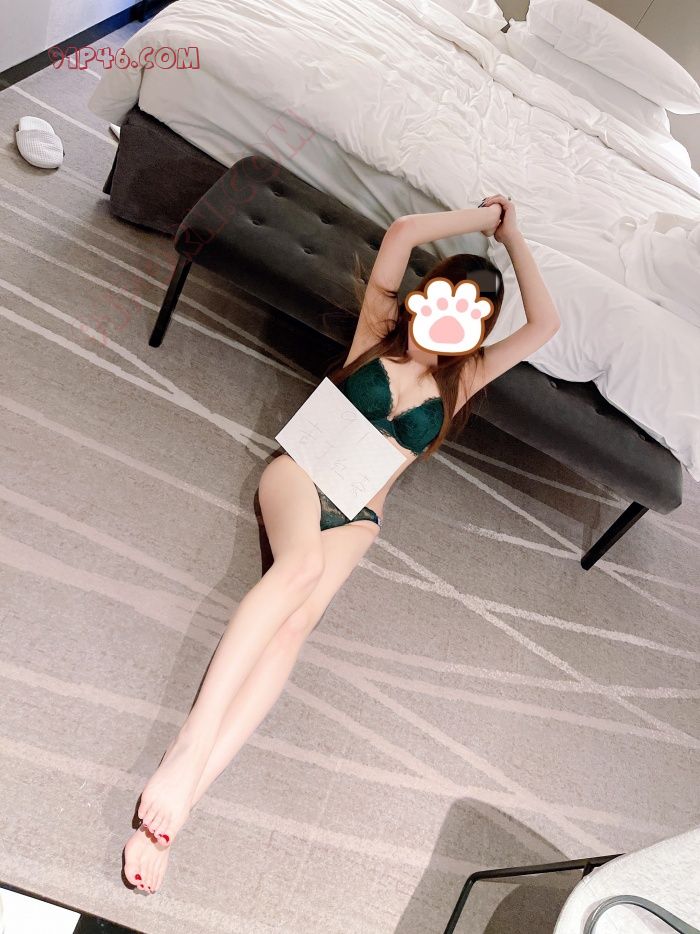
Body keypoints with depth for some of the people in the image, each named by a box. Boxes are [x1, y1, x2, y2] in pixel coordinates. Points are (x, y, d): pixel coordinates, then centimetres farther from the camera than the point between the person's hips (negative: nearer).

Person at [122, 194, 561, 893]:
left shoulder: (462, 379, 15)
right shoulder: (381, 330, 14)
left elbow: (545, 324, 5)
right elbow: (402, 231, 4)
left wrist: (512, 235, 13)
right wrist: (481, 216, 16)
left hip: (357, 514, 1)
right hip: (302, 472, 0)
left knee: (298, 621, -28)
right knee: (302, 566, -35)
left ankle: (181, 789, -34)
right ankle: (191, 748, -39)